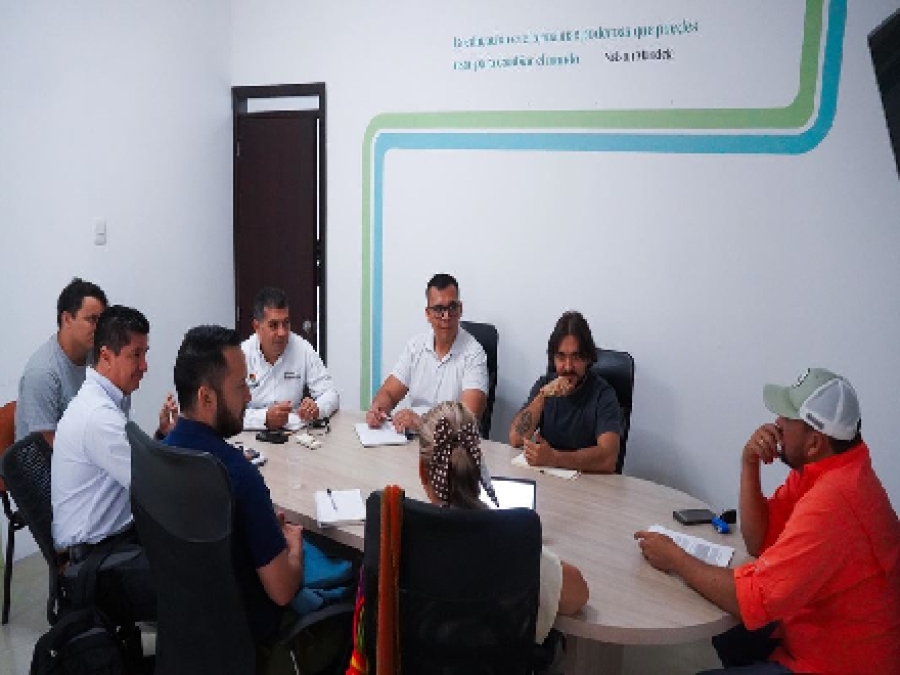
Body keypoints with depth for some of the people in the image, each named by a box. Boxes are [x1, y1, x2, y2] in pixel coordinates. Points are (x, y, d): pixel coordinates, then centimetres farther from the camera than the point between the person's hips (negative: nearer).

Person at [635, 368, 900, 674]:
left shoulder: (832, 501, -33)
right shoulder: (822, 466, -3)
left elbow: (753, 600, -30)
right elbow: (760, 542, -1)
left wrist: (675, 559, -17)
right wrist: (750, 463, -13)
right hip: (818, 629, 8)